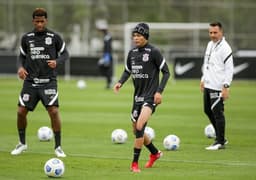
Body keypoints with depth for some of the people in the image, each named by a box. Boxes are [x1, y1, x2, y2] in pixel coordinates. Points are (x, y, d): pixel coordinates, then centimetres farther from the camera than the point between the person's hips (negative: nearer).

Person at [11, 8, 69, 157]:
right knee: (21, 111, -2)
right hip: (30, 81, 3)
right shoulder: (26, 38, 5)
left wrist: (56, 62, -14)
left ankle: (58, 147, -4)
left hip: (48, 81, -3)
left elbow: (65, 54, 6)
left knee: (53, 111, -16)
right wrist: (20, 67, -3)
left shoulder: (54, 37, -2)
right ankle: (22, 143, 21)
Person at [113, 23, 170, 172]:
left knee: (140, 126, -23)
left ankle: (135, 163, -18)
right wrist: (120, 82, 1)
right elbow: (128, 71, 20)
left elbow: (166, 72, -7)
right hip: (138, 96, 8)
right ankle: (155, 153, 39)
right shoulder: (132, 53, 8)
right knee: (136, 130, 14)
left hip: (150, 96, -7)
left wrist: (159, 91, -15)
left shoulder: (154, 52, -10)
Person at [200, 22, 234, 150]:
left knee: (217, 113, -7)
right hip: (208, 85, 9)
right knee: (208, 110, 15)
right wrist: (203, 79, 21)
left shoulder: (225, 48, -13)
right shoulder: (210, 45, 13)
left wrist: (226, 86, -18)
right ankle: (221, 138, 26)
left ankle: (220, 142, 1)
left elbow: (229, 69, -15)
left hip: (218, 87, -9)